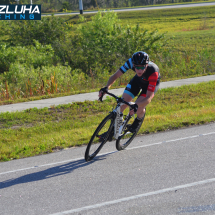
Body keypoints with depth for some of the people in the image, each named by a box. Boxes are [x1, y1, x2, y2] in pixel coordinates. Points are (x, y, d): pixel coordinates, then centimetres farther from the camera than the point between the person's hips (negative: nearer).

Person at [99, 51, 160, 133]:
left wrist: (136, 106, -60)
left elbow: (149, 98, -42)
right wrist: (106, 87, -45)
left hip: (151, 83, -3)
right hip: (138, 79, 3)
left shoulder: (153, 72, -42)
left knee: (139, 109, -20)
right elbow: (115, 75, -25)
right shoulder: (131, 62, -34)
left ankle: (139, 119, 17)